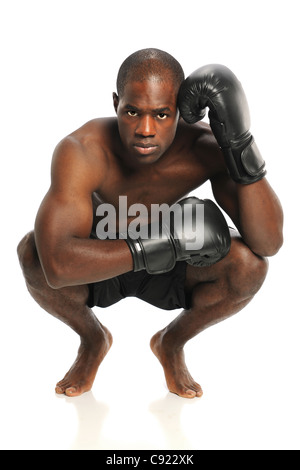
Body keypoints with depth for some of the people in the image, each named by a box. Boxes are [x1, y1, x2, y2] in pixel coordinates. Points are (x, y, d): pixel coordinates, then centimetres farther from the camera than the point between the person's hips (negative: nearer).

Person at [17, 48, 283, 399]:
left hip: (172, 270, 1)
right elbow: (58, 266, -46)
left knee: (249, 265, -27)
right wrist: (168, 242, -44)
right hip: (98, 266, -1)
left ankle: (171, 343, 6)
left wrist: (240, 143, -45)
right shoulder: (81, 151, -33)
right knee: (31, 252, -31)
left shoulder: (205, 147, -26)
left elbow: (270, 244, -34)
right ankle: (93, 339, 4)